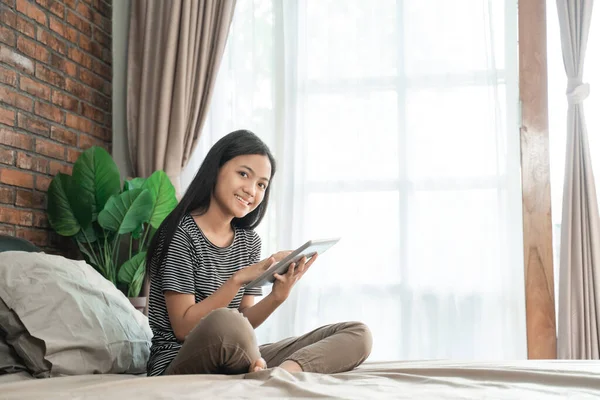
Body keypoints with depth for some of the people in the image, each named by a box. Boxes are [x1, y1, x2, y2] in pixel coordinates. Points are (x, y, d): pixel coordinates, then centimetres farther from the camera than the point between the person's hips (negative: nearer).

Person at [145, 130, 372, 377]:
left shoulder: (248, 241, 12)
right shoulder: (182, 232, -7)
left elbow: (244, 325, 5)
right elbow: (183, 328, -13)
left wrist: (278, 296, -13)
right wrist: (238, 279, -21)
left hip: (237, 362, 7)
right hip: (179, 364, -7)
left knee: (357, 335, -6)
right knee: (224, 322, -42)